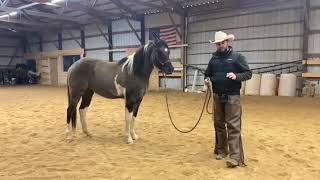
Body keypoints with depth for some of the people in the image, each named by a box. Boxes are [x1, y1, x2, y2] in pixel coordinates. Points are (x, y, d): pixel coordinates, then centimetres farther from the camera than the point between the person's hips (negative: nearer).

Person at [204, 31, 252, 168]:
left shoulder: (237, 57, -3)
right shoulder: (214, 58, 9)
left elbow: (248, 73, -5)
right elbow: (207, 73, 19)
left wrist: (236, 76, -24)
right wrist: (207, 79, -4)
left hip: (232, 96, -5)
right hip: (217, 96, 5)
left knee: (233, 125, -7)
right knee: (218, 124, 13)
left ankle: (235, 156, -6)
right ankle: (221, 150, 28)